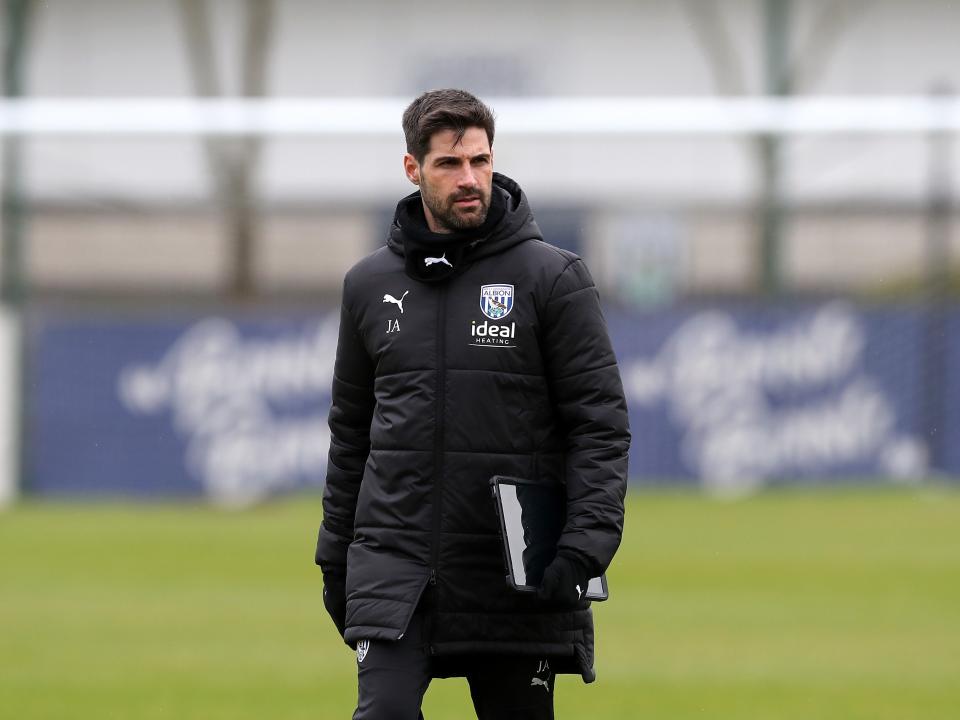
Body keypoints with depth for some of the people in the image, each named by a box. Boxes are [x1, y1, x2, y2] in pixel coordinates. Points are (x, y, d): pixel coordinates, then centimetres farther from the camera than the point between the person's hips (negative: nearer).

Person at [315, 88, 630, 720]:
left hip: (516, 582, -2)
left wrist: (584, 547, -16)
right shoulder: (370, 286, 10)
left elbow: (601, 424, -4)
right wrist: (335, 559, 15)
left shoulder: (553, 278, -1)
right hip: (393, 567, 2)